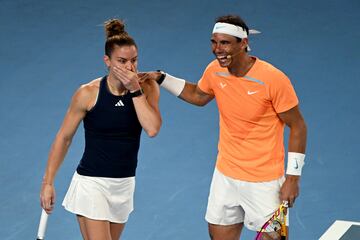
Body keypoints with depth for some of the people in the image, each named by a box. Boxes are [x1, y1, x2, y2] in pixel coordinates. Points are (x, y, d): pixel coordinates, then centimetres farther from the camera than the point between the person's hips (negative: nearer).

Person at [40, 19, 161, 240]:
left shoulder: (147, 88, -3)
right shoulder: (89, 93, -10)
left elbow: (153, 129, -19)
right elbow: (63, 138, -2)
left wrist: (135, 90, -18)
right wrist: (48, 183, -2)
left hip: (125, 185, 4)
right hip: (91, 183, -4)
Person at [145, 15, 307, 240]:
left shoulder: (273, 79, -20)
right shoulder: (215, 71, -3)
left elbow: (298, 126, -11)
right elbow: (199, 95, 20)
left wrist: (293, 177, -13)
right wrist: (162, 79, 8)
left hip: (264, 183, -5)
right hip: (225, 175, 5)